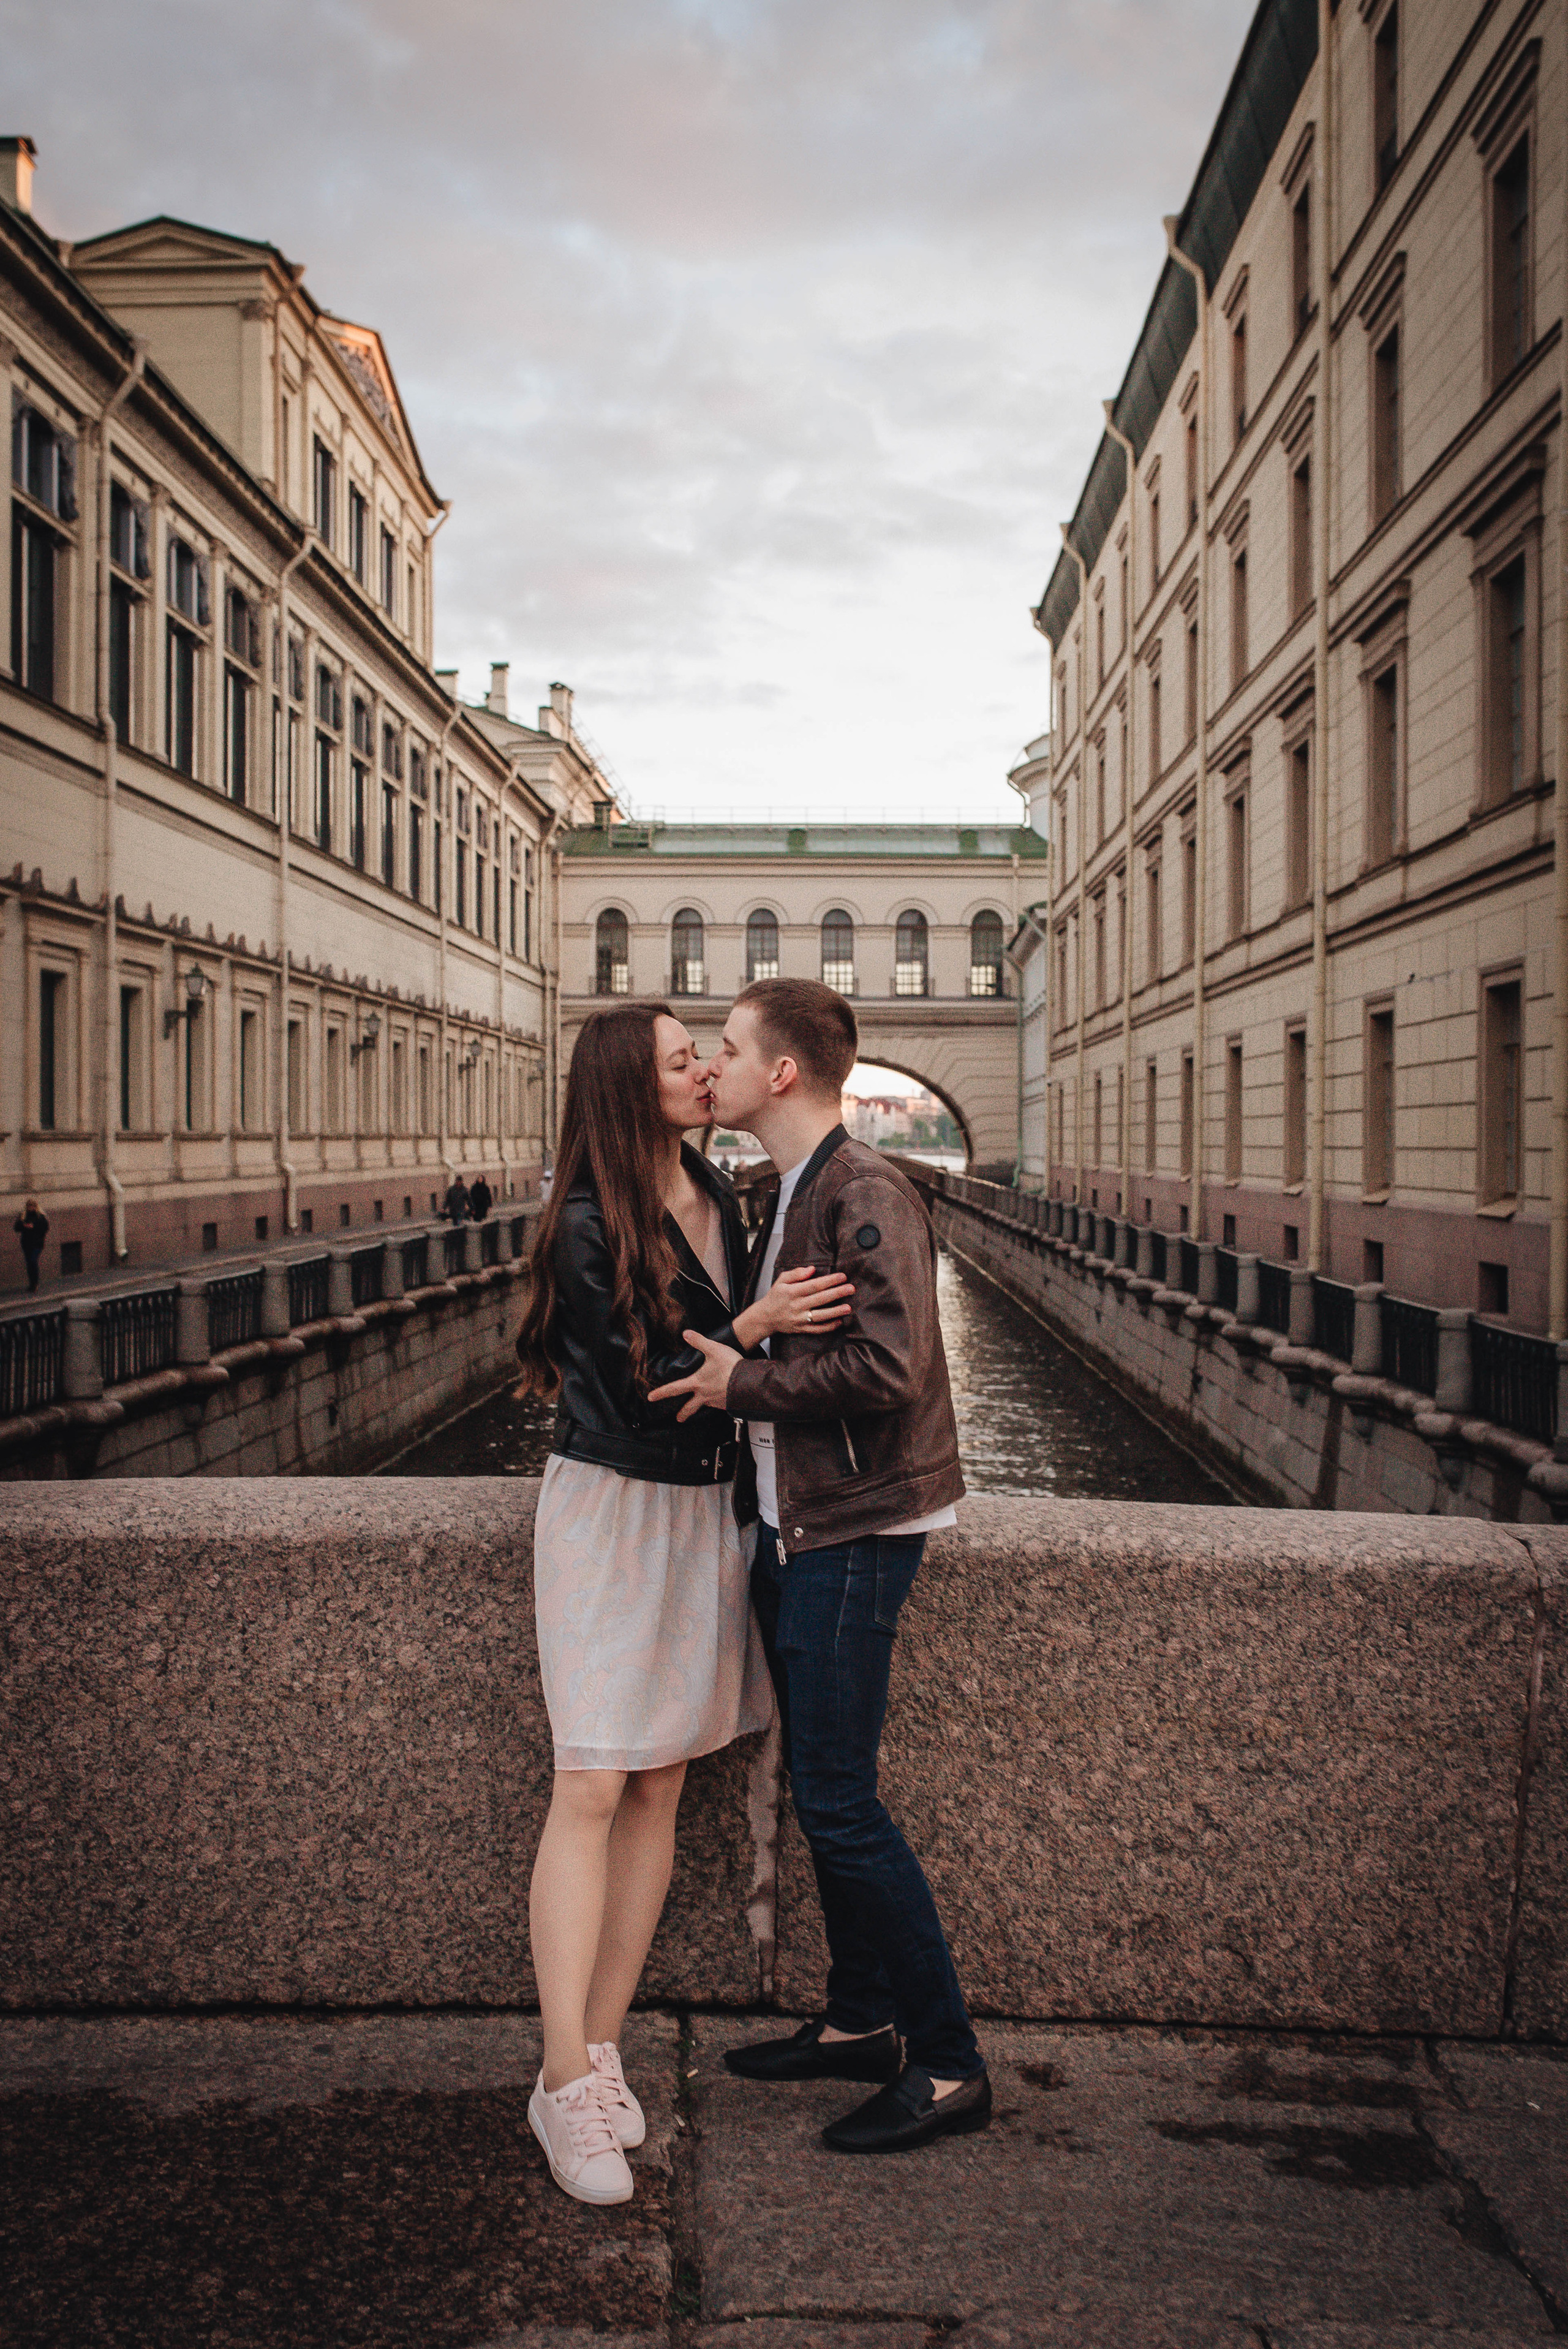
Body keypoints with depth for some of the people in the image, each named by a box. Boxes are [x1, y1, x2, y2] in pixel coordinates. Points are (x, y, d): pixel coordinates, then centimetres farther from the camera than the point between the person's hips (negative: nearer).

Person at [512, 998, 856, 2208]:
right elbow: (638, 1384, -16)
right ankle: (566, 2086, -2)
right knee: (592, 1788, -9)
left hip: (707, 1508, 7)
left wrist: (751, 1493, 16)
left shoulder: (719, 1200, 7)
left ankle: (600, 2049, 16)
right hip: (612, 1508, -7)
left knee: (659, 1788, 7)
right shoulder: (587, 1229, -15)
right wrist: (751, 1328, -25)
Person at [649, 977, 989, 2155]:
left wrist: (742, 1380, -17)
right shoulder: (791, 1193, 13)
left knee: (839, 1803, -5)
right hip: (795, 1525, 10)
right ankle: (860, 2022, 30)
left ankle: (949, 2063, 8)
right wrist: (725, 1355, 7)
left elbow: (888, 1367, -27)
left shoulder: (865, 1192, -17)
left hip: (854, 1532, -10)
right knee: (822, 1790, 16)